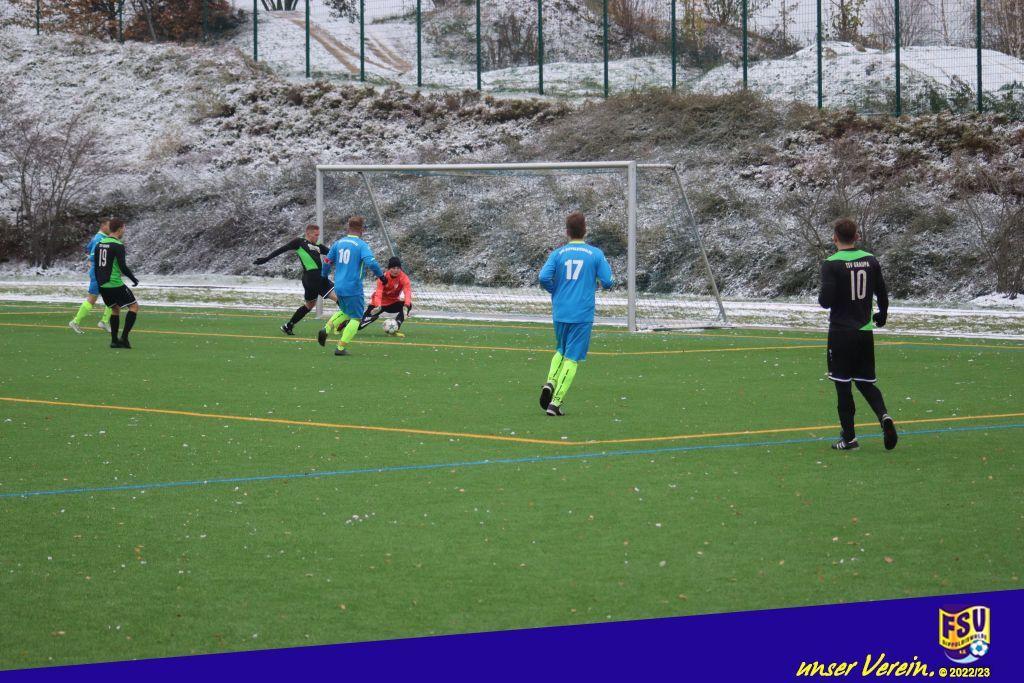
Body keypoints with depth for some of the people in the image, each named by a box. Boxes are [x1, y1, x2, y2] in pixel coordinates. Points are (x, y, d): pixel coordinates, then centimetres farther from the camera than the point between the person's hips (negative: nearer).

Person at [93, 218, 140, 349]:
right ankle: (124, 338, -7)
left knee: (115, 308, 21)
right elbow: (123, 267, -17)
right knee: (134, 306, 2)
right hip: (115, 284, -8)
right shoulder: (118, 246, -14)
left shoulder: (100, 244, 11)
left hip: (102, 285, 8)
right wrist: (134, 279, -3)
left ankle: (114, 340, 15)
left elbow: (96, 266, 16)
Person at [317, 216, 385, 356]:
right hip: (354, 287, -6)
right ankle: (341, 348, 2)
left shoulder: (338, 243, 7)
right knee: (355, 318, 7)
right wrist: (380, 274, -8)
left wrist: (324, 276, 30)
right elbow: (371, 262, -25)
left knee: (345, 311, 28)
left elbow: (327, 261, 13)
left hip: (338, 287, 6)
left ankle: (326, 330, 6)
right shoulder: (362, 245, -11)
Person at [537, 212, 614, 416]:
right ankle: (555, 403, -8)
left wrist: (555, 291, 10)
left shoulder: (558, 254, 2)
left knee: (561, 351, 24)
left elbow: (544, 278, -9)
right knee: (572, 358, 0)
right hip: (583, 314, -2)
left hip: (559, 313, 2)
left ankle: (550, 383, -1)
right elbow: (607, 281, -5)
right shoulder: (595, 254, -1)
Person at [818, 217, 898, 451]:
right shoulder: (871, 261, 3)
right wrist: (882, 315, 28)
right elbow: (883, 293, 9)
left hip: (841, 331, -5)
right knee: (866, 381, 15)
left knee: (843, 384, 3)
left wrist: (821, 297, 7)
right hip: (865, 331, 5)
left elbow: (826, 300, -17)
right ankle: (883, 416, -12)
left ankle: (849, 437, 4)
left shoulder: (832, 264, -12)